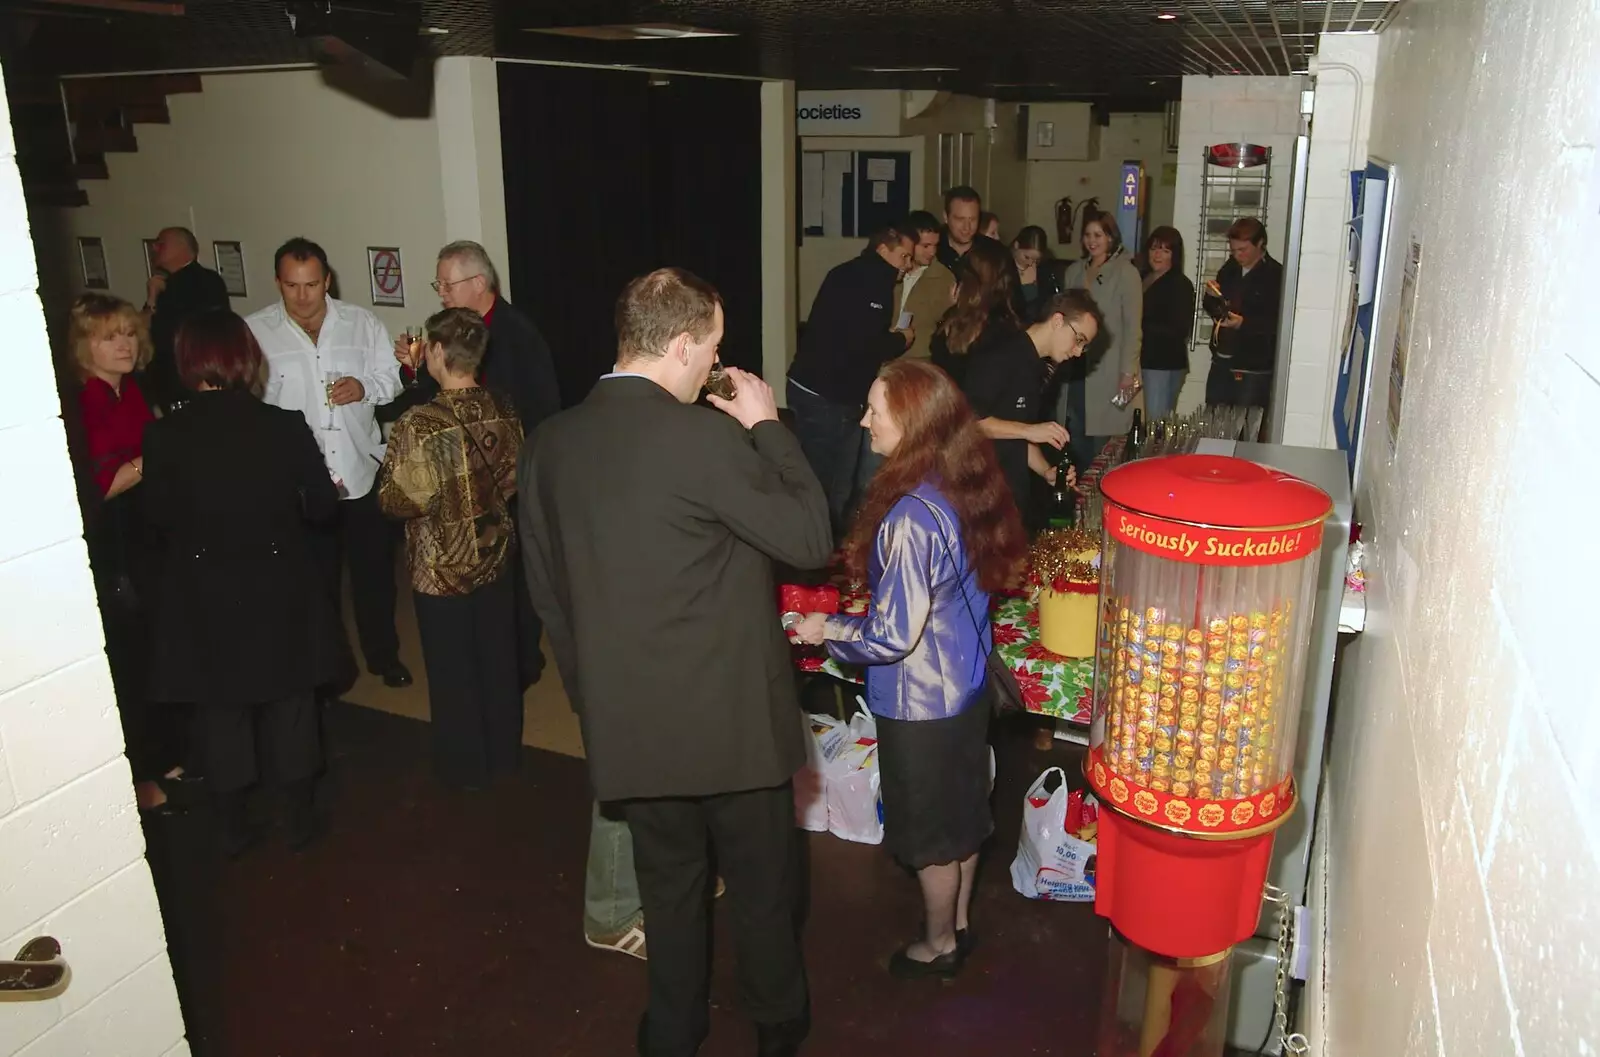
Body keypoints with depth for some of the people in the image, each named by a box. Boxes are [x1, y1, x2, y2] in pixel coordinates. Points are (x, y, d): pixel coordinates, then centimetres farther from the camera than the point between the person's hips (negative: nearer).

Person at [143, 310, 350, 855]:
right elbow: (322, 504, -6)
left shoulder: (163, 435, -15)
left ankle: (233, 824, 30)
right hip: (280, 587, 0)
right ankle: (298, 815, 29)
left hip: (204, 594, 0)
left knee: (221, 708, 18)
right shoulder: (285, 426, -16)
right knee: (291, 701, 17)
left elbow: (160, 515, -3)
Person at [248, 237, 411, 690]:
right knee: (314, 577, 14)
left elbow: (392, 377, 6)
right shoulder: (255, 332, -7)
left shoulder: (362, 323, 0)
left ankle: (383, 653, 36)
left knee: (375, 569, 15)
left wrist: (366, 387, -14)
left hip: (363, 470, 2)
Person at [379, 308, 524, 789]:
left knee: (453, 671, 13)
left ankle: (465, 768, 28)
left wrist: (390, 465, 1)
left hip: (441, 568, -5)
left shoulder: (418, 425, -24)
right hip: (495, 558, 5)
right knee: (497, 662, 19)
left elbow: (399, 501, -18)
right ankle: (504, 754, 36)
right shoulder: (504, 413, -8)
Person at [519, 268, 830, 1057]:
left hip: (627, 720, 5)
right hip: (728, 715, -5)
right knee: (761, 886, 18)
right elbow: (809, 538, -14)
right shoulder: (705, 436, -21)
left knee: (668, 882, 23)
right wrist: (766, 425, -6)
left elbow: (546, 588, 7)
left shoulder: (549, 443, -1)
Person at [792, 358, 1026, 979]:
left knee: (930, 832, 14)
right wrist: (873, 563, 15)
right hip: (965, 683, 8)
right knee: (961, 812, 25)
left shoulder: (911, 518, -32)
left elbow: (893, 637, -26)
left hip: (920, 702, -8)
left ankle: (938, 945, 37)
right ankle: (959, 923, 46)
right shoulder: (966, 486, -5)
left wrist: (827, 629, -11)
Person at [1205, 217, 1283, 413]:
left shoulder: (1276, 276, -10)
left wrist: (1244, 323, -27)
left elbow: (1278, 323, -16)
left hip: (1254, 370, -7)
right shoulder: (1229, 269, 12)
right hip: (1221, 364, 7)